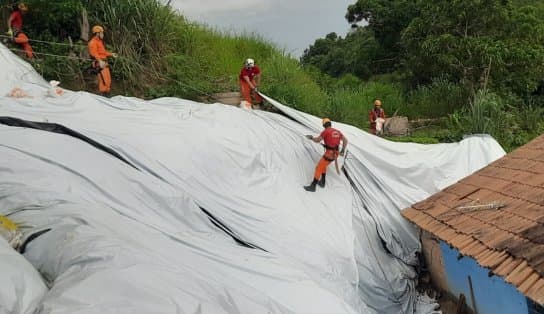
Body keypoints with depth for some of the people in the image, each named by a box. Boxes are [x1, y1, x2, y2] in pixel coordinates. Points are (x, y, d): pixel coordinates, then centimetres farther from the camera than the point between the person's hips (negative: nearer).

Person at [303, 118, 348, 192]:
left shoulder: (325, 131, -9)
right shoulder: (337, 131, 11)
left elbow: (317, 140, -13)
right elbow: (345, 140, 11)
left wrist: (311, 137, 7)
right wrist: (343, 151, 14)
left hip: (329, 154, -8)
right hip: (335, 154, 8)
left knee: (319, 168, -1)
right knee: (323, 165, 28)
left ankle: (312, 186, 1)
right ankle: (322, 182, 34)